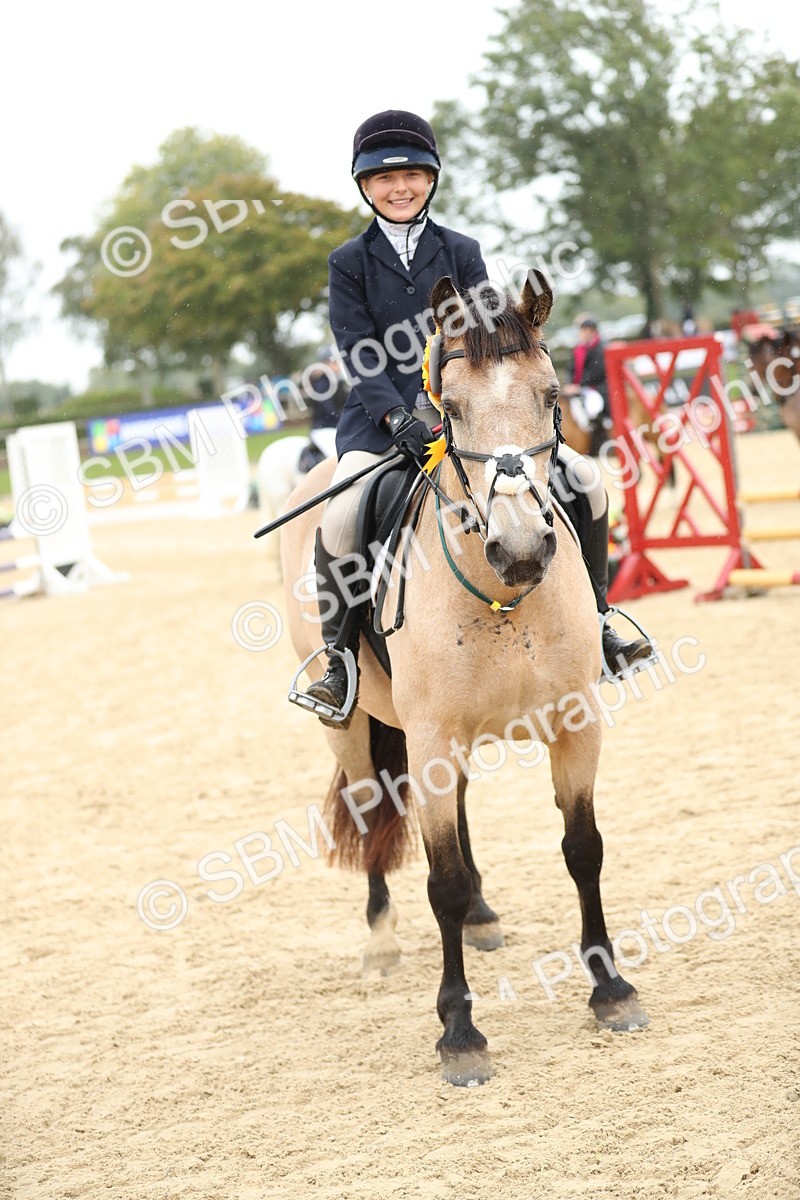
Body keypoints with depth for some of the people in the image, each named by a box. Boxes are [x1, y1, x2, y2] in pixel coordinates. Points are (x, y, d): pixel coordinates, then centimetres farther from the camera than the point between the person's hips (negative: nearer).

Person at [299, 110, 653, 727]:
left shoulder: (461, 252, 9)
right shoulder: (350, 263, 4)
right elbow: (359, 354, -5)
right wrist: (398, 418, -21)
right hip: (385, 415, -2)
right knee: (341, 519, -31)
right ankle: (339, 658, -13)